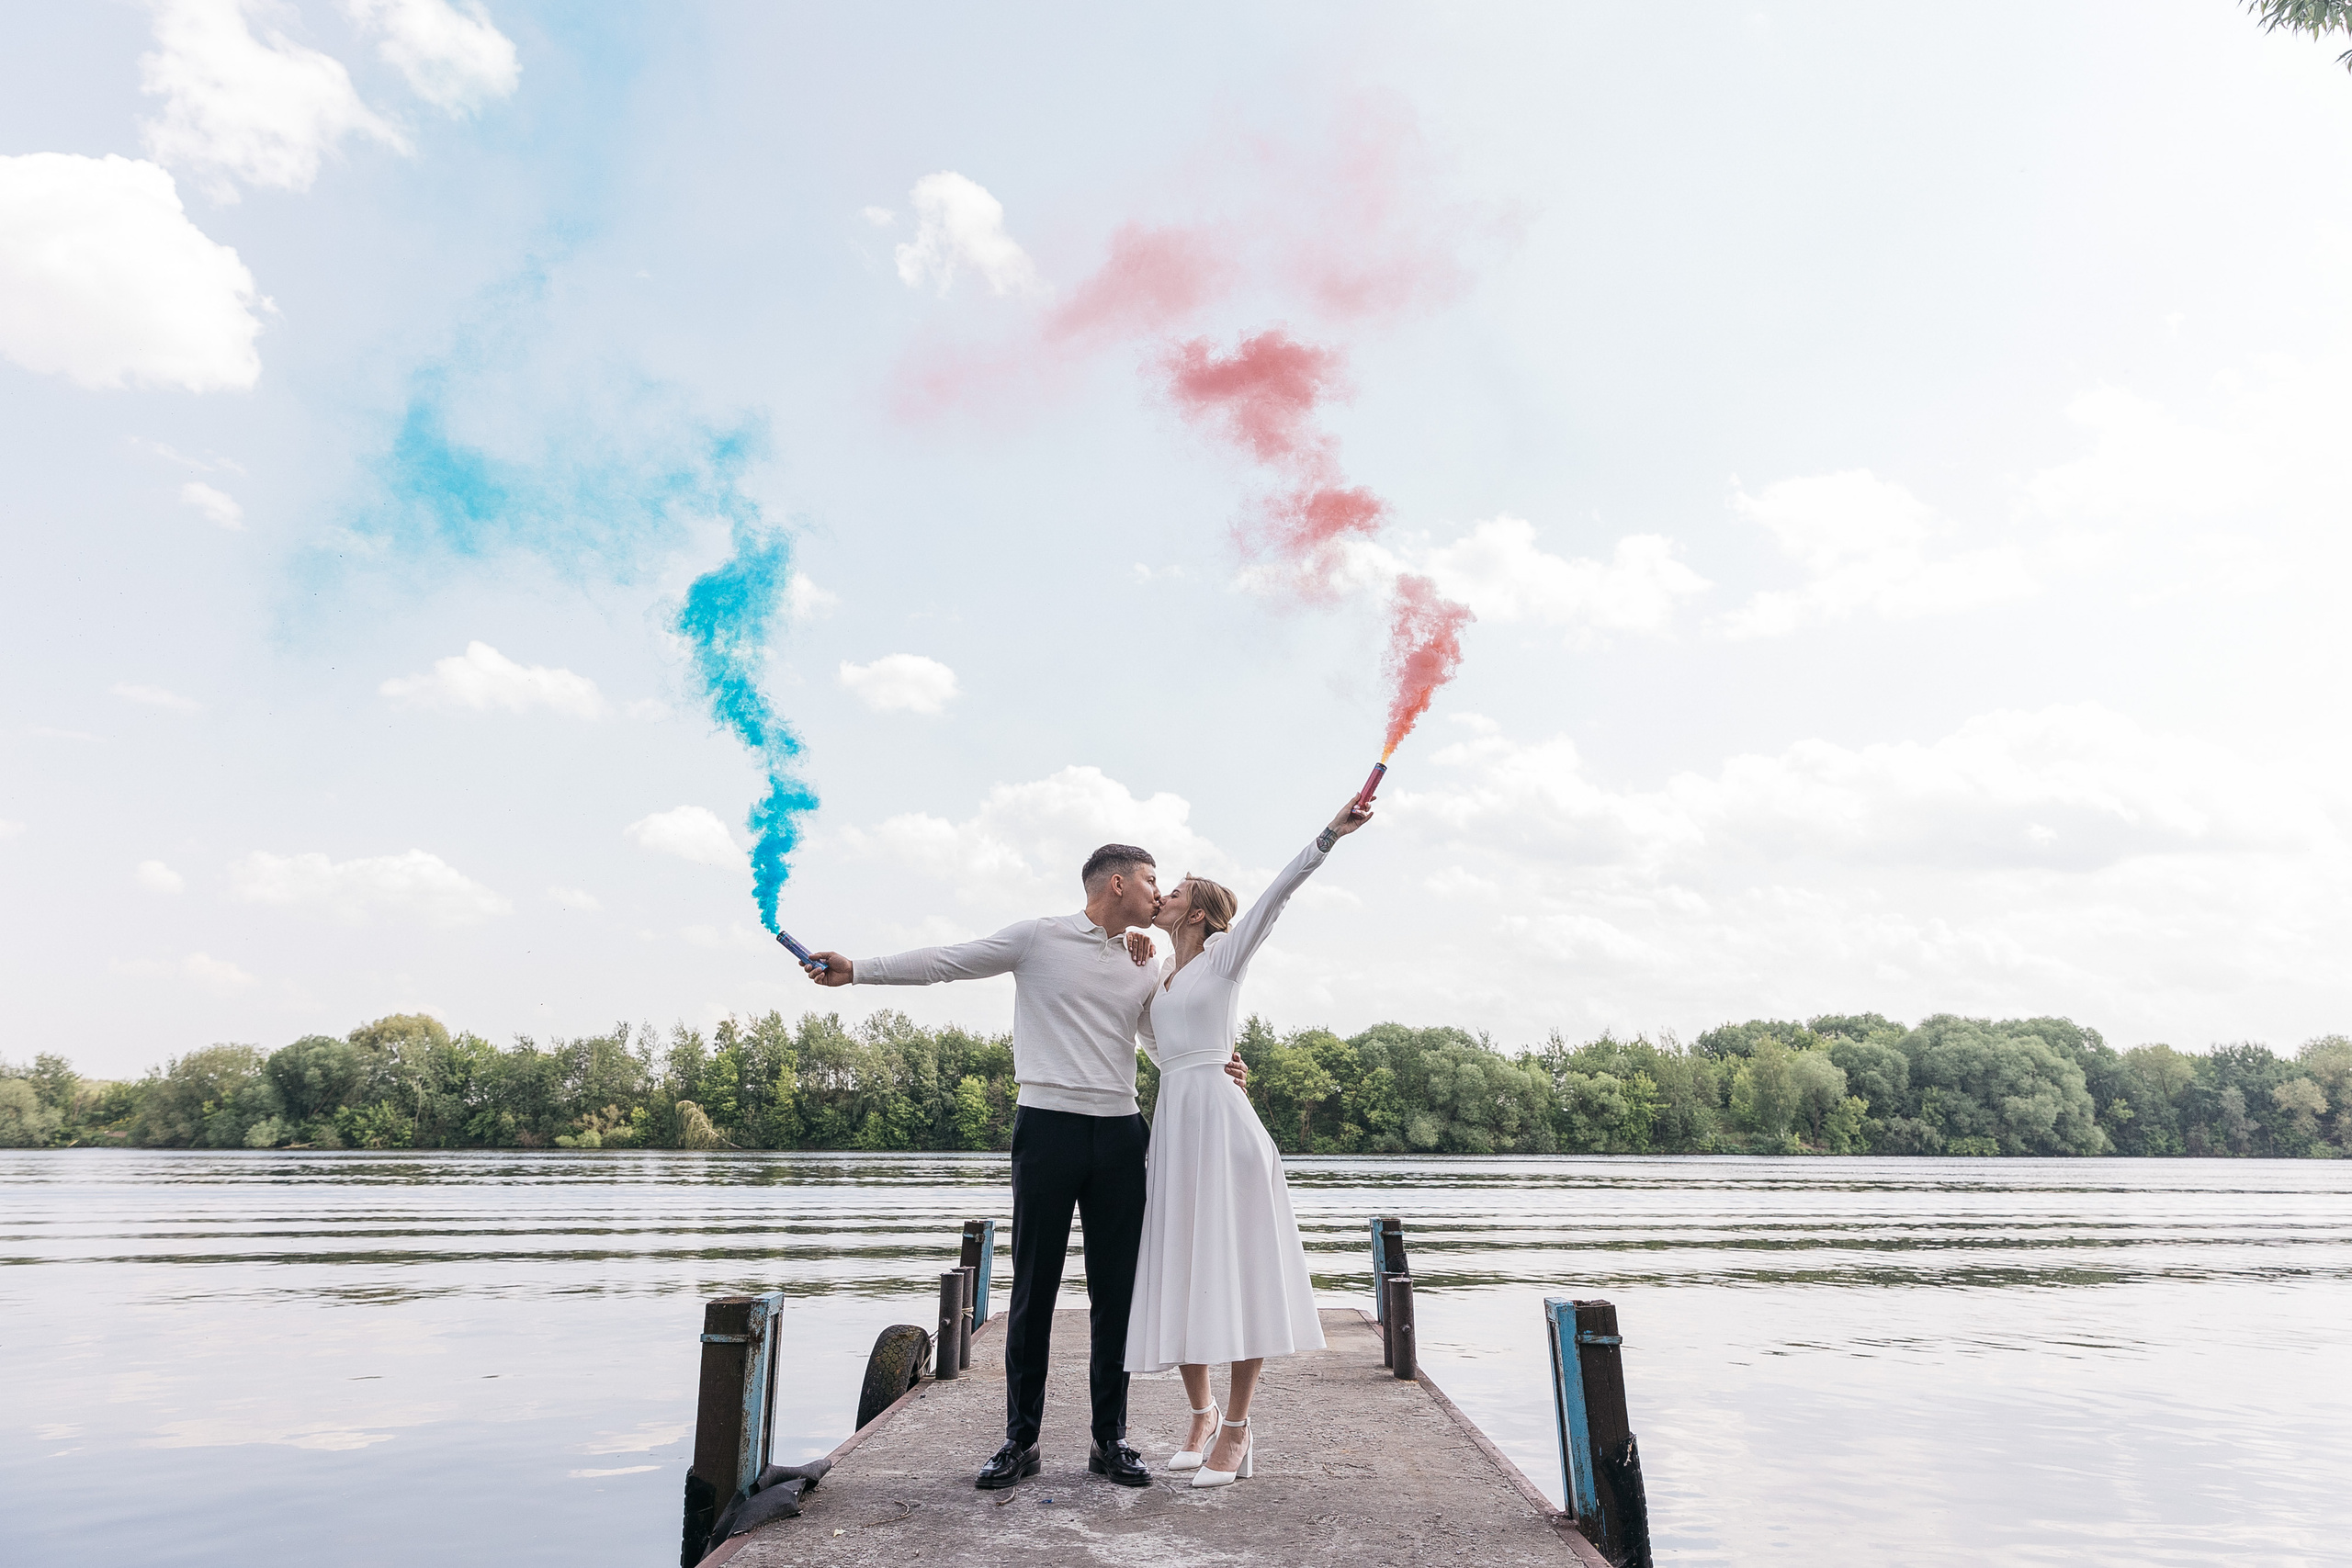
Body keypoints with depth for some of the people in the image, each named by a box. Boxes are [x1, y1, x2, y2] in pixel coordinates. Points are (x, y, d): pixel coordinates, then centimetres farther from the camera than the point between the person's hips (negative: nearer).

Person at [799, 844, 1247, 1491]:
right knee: (1034, 1287, 2)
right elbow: (946, 961, 0)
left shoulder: (1146, 968, 15)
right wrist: (857, 969, -8)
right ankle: (1020, 1438, 15)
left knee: (1116, 1289, 6)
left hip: (1120, 1132, 4)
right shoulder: (1040, 938, 1)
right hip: (1048, 1126, -4)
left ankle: (1110, 1437, 18)